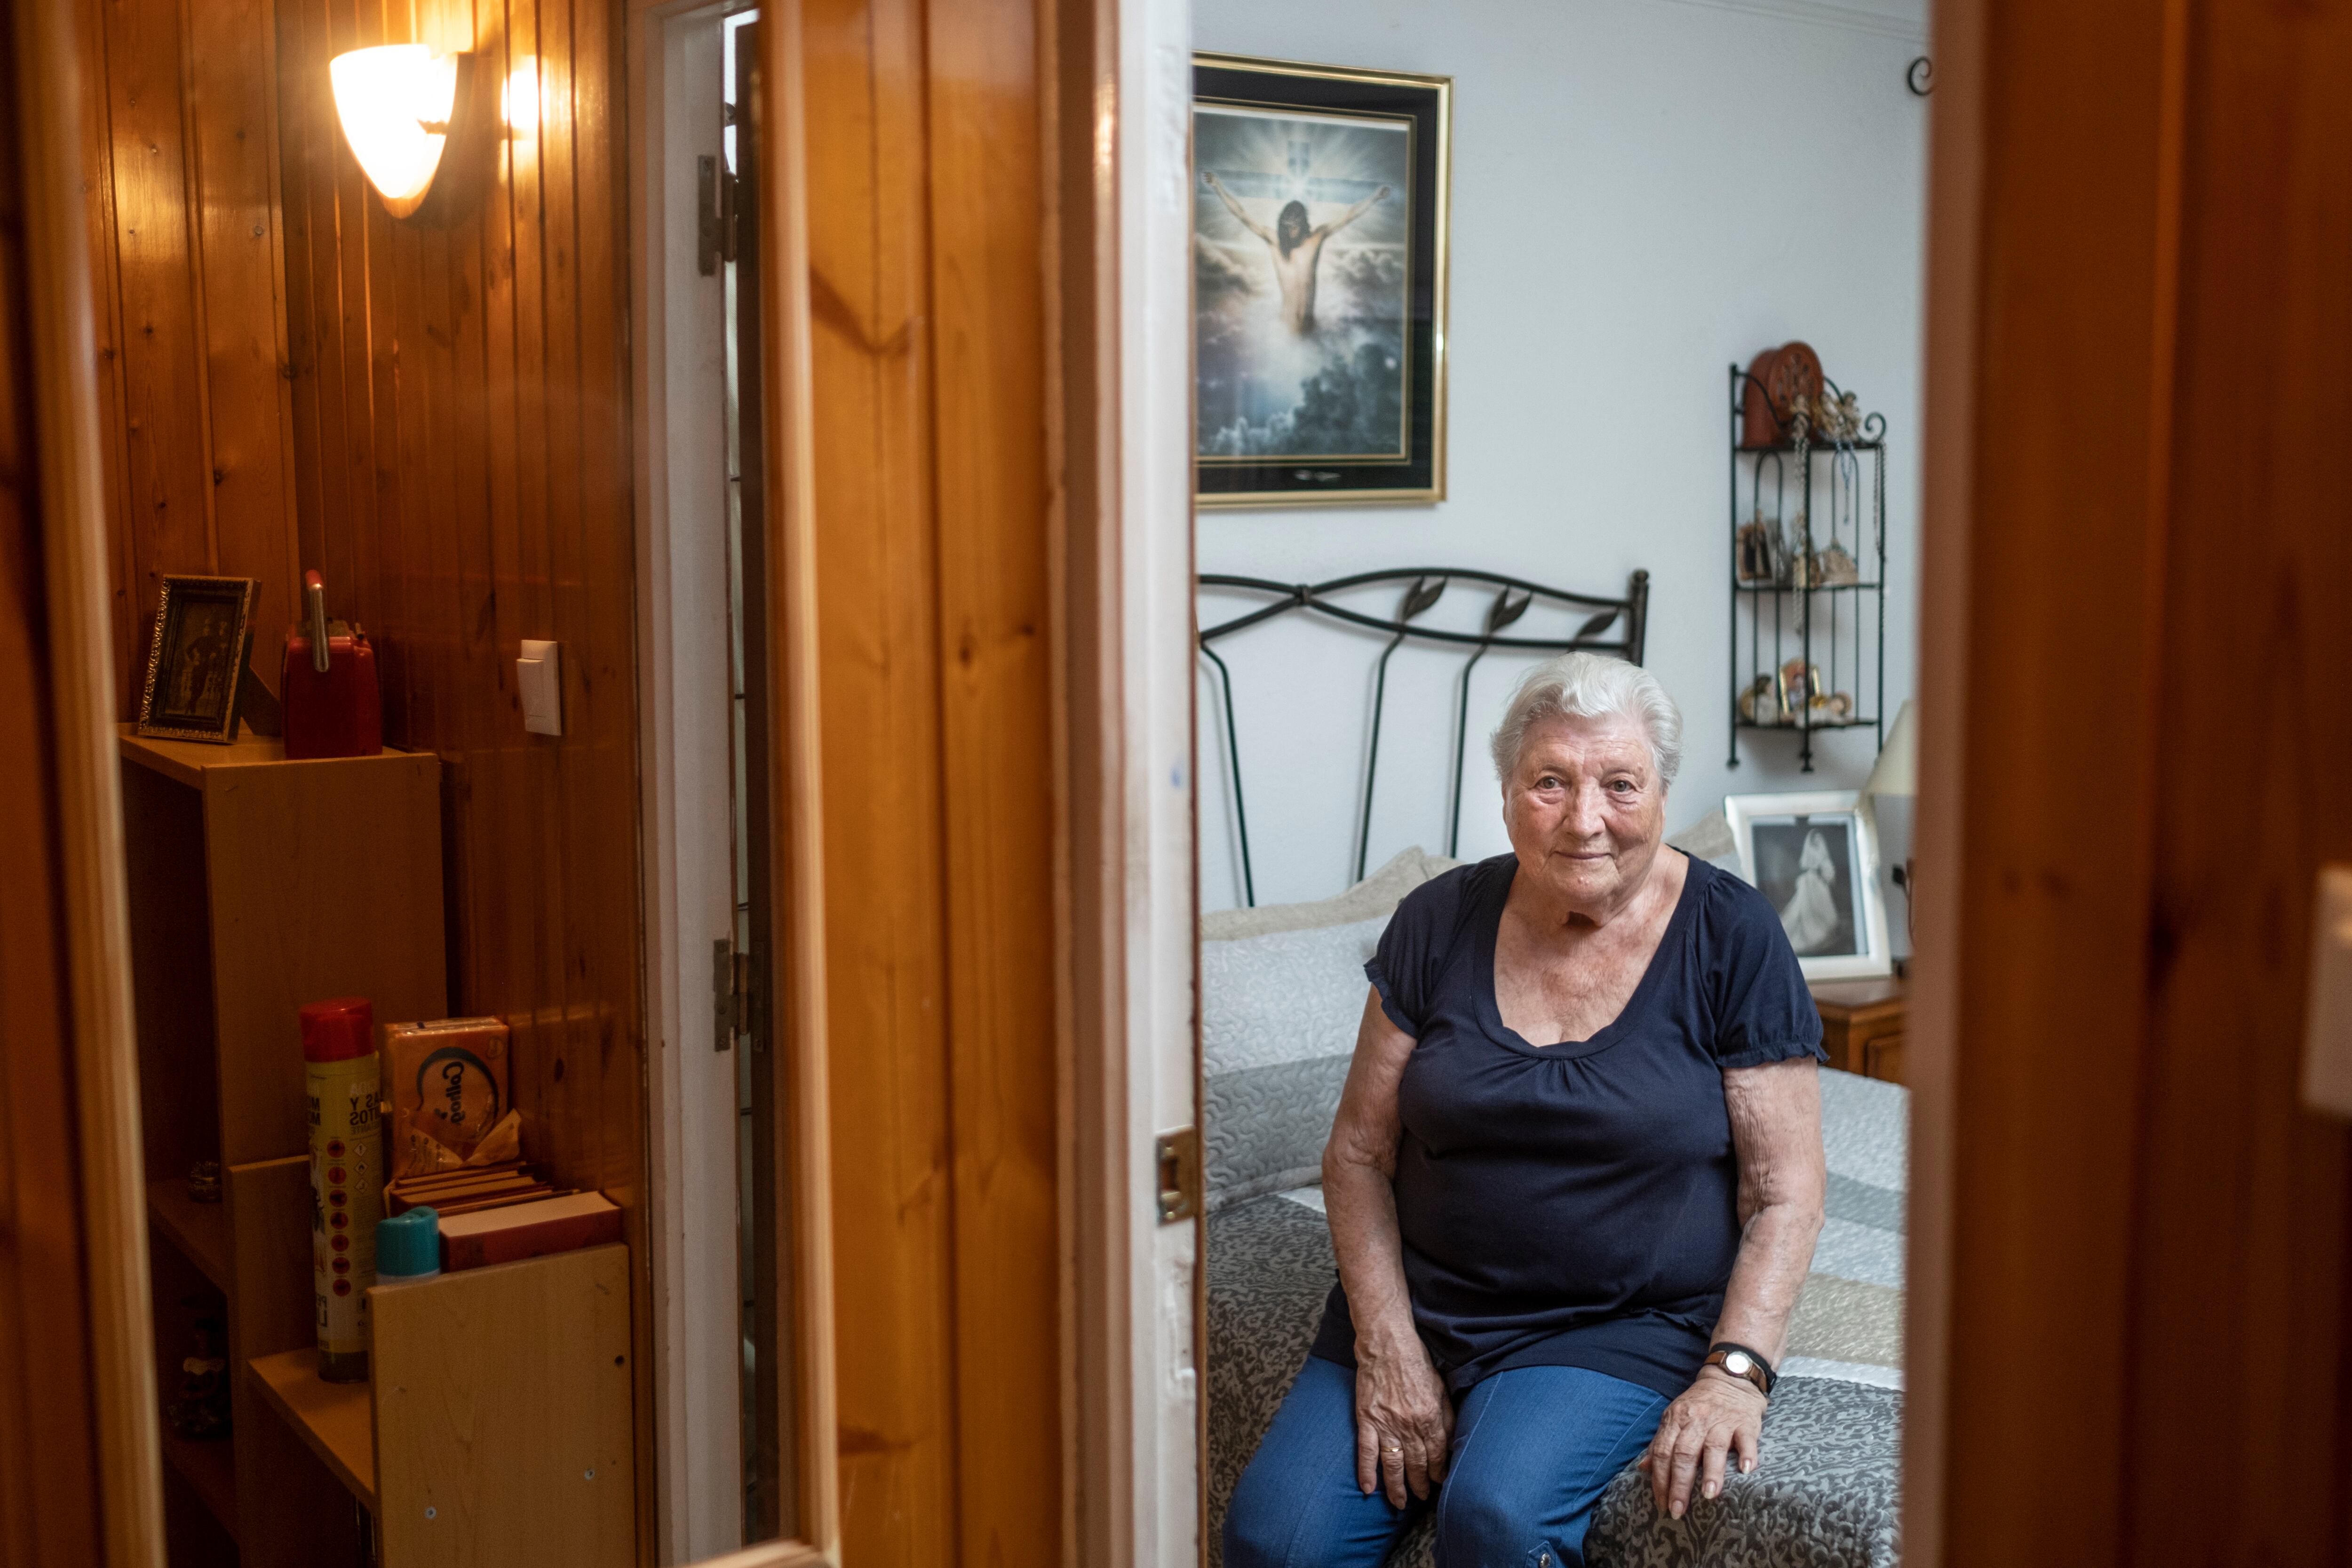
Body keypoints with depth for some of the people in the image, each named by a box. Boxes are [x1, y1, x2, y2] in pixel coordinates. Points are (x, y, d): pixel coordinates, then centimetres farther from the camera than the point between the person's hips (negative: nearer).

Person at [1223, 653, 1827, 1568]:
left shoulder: (1731, 938, -5)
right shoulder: (1439, 923, 1)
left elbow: (1784, 1190, -4)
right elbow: (1359, 1153, 3)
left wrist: (1735, 1372, -16)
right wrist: (1387, 1345, -8)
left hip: (1624, 1326, -2)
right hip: (1419, 1307, 3)